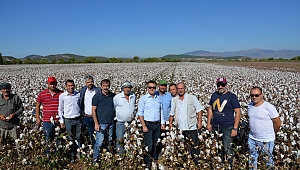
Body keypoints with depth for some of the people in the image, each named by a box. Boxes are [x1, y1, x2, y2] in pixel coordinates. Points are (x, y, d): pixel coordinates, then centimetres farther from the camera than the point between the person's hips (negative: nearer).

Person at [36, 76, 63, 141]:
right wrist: (38, 118, 7)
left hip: (58, 121, 0)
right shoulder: (42, 94, 2)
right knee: (48, 139, 7)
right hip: (47, 121, 0)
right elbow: (37, 106, 11)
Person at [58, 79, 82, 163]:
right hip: (68, 120, -1)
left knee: (79, 137, 7)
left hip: (78, 119, 1)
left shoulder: (79, 94, 0)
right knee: (71, 139, 6)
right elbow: (60, 109, 4)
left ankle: (79, 153, 23)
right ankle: (72, 156, 19)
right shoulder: (62, 96, -4)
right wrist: (61, 121, 2)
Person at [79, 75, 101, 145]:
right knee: (91, 134, 17)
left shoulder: (98, 90, -10)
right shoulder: (83, 90, 4)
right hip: (87, 117, 4)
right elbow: (81, 102, 14)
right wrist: (82, 112, 9)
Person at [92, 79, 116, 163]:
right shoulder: (97, 96, -9)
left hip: (111, 122, 4)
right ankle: (95, 158, 13)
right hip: (101, 123, -4)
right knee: (99, 141, -3)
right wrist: (96, 123, -12)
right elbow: (93, 110, -8)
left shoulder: (113, 95, 1)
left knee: (111, 140, 16)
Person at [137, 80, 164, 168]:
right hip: (148, 124, -4)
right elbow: (140, 113, -6)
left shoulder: (159, 98, 11)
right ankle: (147, 163, 9)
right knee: (149, 145, -6)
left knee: (155, 144, 11)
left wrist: (162, 123, 10)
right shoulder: (143, 98, -4)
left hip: (157, 124, 4)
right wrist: (144, 126, -12)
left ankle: (155, 160, 24)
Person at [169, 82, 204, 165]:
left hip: (191, 127, -3)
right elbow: (172, 113, 15)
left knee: (194, 146, 1)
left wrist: (200, 122, -6)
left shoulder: (192, 98, -3)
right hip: (180, 128, 3)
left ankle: (197, 162, 15)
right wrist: (170, 123, 10)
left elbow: (199, 110, -1)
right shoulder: (174, 100, 6)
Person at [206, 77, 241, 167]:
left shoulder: (232, 96, -7)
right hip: (215, 127, 5)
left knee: (227, 150, -2)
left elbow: (238, 112, -8)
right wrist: (209, 123, 10)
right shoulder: (214, 95, 6)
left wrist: (235, 128, -12)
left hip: (227, 128, -5)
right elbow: (210, 109, 15)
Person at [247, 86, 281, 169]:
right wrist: (254, 130, 13)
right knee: (252, 159, 20)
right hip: (252, 138, 5)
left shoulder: (269, 107, -20)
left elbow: (278, 123, -12)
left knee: (268, 159, 13)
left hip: (266, 140, -5)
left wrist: (271, 133, 1)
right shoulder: (249, 105, -2)